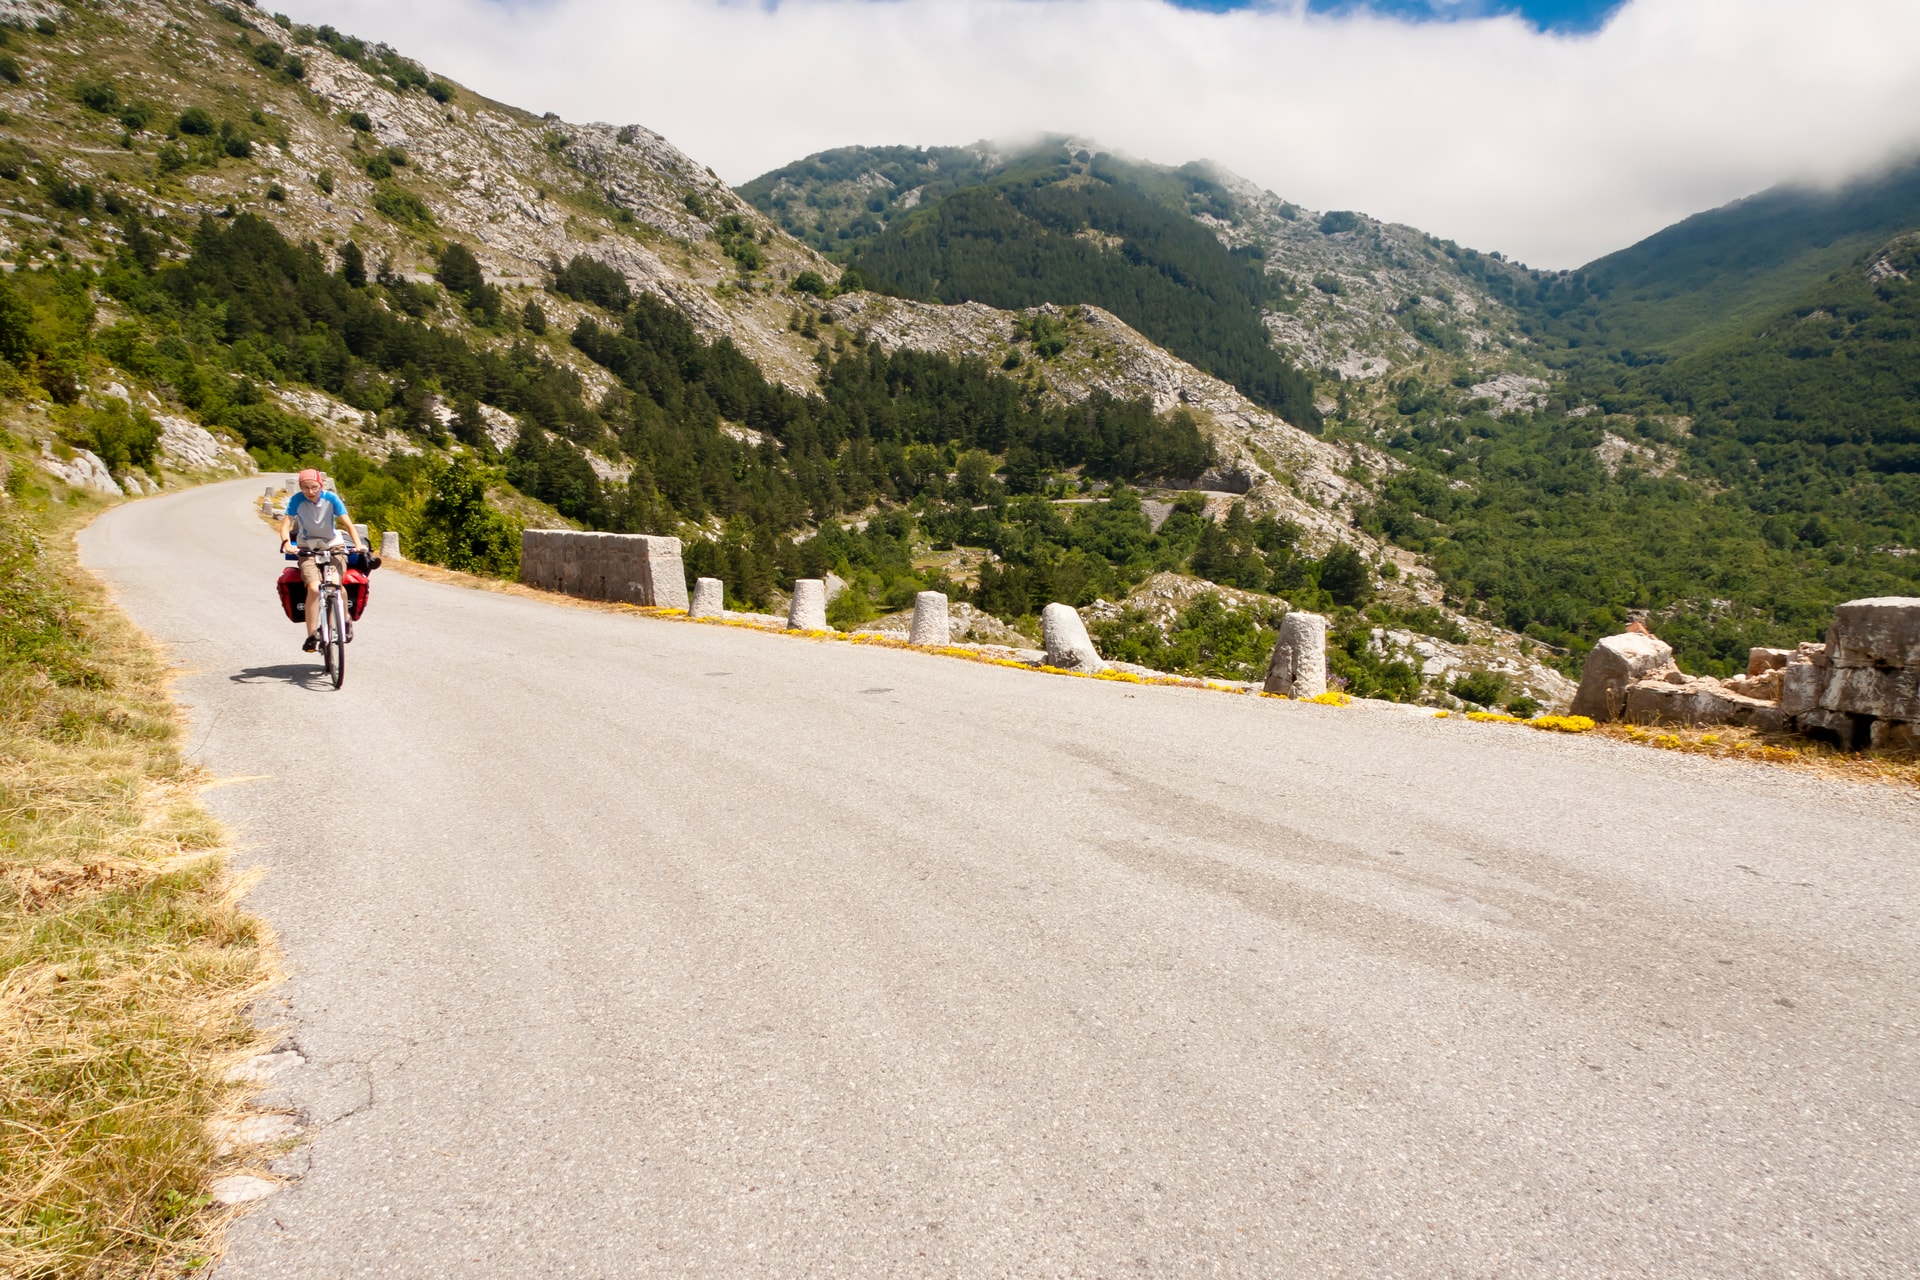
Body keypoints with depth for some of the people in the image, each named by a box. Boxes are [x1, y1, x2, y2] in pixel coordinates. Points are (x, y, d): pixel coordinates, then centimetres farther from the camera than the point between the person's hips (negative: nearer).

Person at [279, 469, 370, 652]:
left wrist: (358, 544, -32)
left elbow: (348, 524, -16)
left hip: (333, 547, 0)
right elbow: (285, 524, -17)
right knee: (314, 588, -23)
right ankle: (311, 637, -17)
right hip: (307, 549, 0)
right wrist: (286, 542, -38)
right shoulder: (296, 500, -11)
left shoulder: (331, 498, -11)